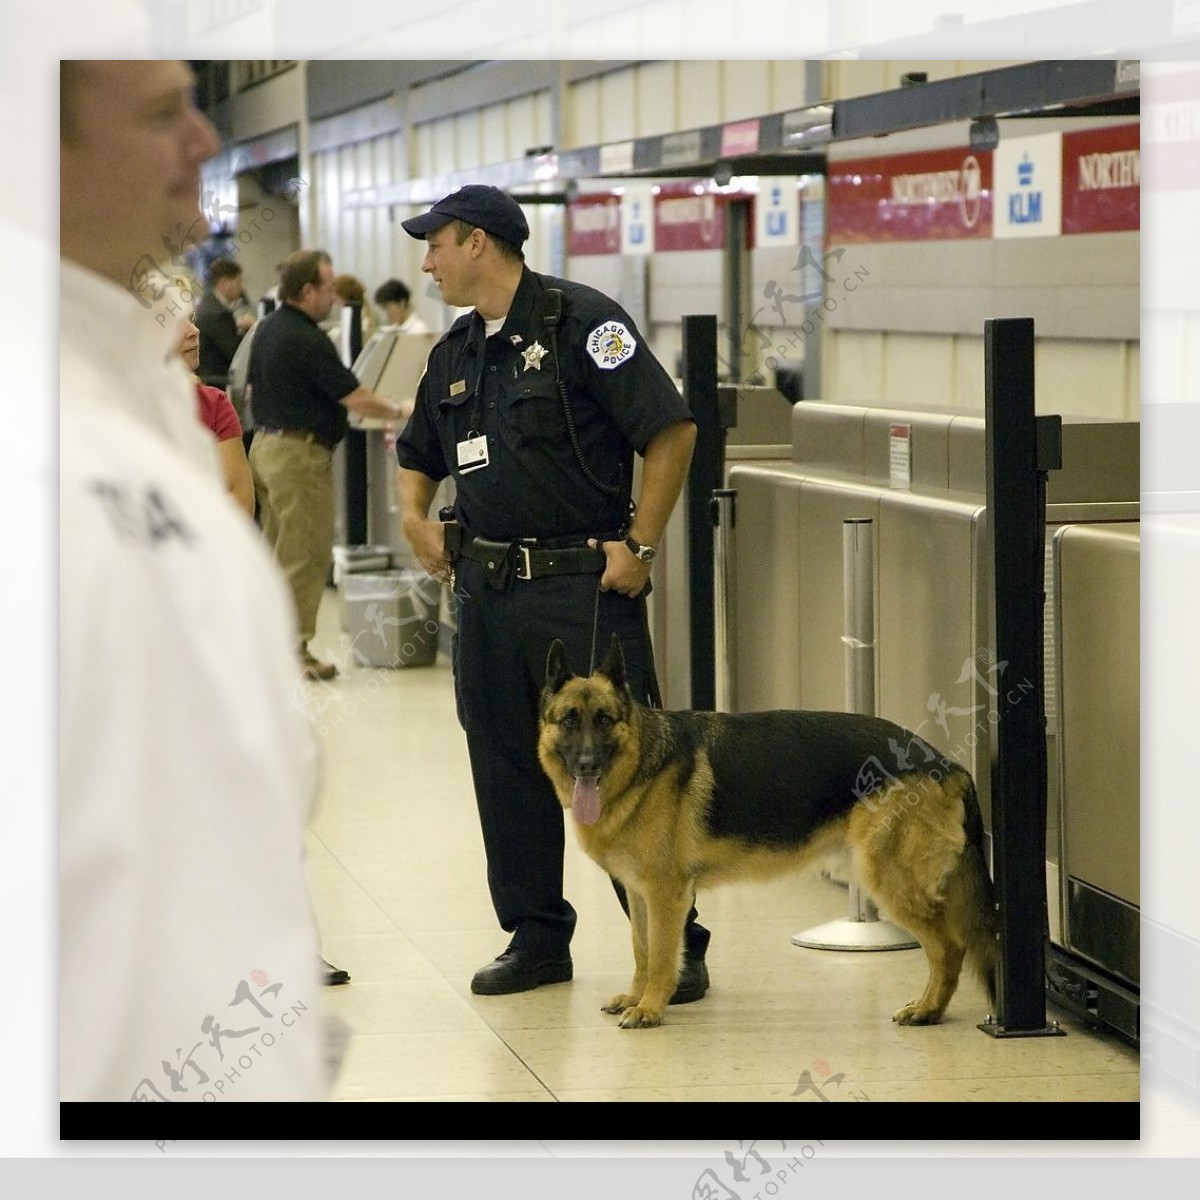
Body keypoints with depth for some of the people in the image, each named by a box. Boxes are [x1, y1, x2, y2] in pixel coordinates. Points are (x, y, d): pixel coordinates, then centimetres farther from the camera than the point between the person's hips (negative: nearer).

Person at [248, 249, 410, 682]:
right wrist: (400, 412, -3)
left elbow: (253, 390, 19)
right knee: (306, 555, -5)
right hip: (300, 452, -10)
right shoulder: (307, 341, -19)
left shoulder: (267, 330, 9)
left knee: (277, 549, 15)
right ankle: (293, 646, -4)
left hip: (265, 445, 10)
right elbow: (355, 398, -17)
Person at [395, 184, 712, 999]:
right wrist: (415, 516, 9)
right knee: (507, 769, 10)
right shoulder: (457, 352, 15)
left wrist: (640, 545, -14)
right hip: (487, 589, 8)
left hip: (584, 586, -7)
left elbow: (672, 430, -13)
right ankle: (536, 937, 20)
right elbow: (419, 454, 30)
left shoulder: (580, 321, -9)